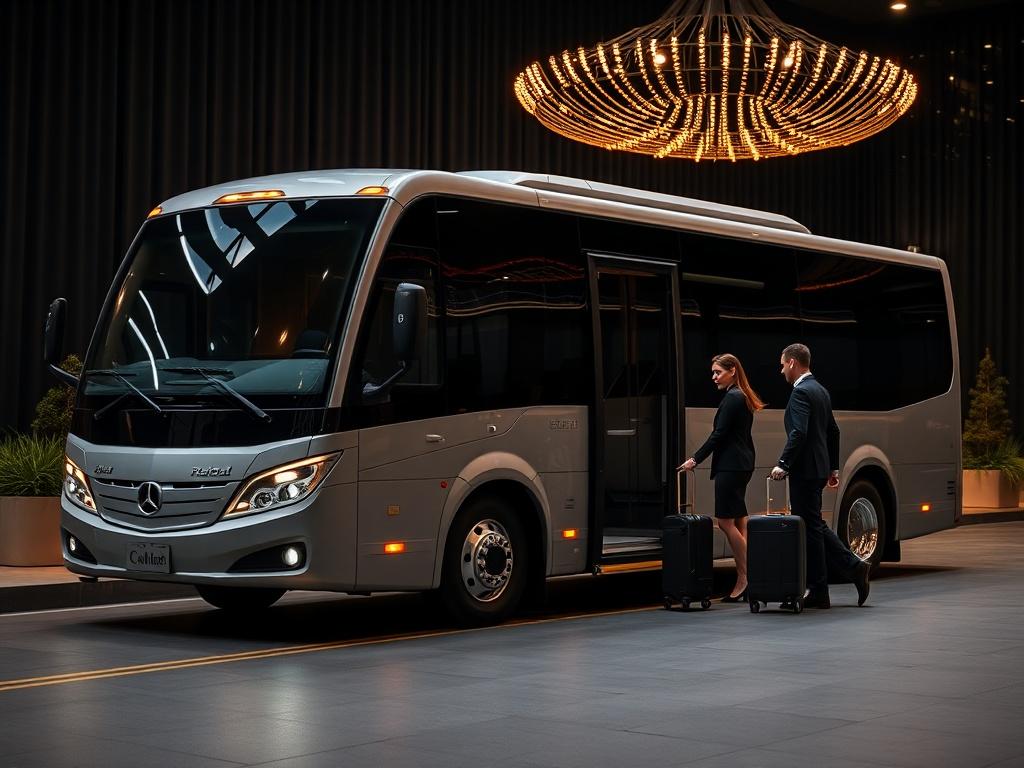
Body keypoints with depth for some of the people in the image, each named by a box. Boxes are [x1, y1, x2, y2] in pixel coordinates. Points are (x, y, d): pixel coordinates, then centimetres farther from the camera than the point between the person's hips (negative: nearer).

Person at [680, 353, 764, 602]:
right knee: (739, 523, 9)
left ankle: (744, 578, -7)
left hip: (730, 466, -10)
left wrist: (695, 459, -13)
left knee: (726, 521, -8)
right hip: (741, 464, 10)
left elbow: (719, 434, -16)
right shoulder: (742, 397, 18)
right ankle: (746, 580, 9)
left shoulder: (732, 398, -12)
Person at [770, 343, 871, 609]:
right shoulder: (820, 390, 16)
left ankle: (818, 592, 2)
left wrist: (783, 465, -23)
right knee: (815, 526, 16)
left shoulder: (801, 392, -14)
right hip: (819, 468, 10)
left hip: (805, 470, -10)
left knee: (810, 528, -3)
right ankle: (853, 567, 12)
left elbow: (799, 432, -24)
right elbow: (833, 431, 21)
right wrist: (833, 467, 24)